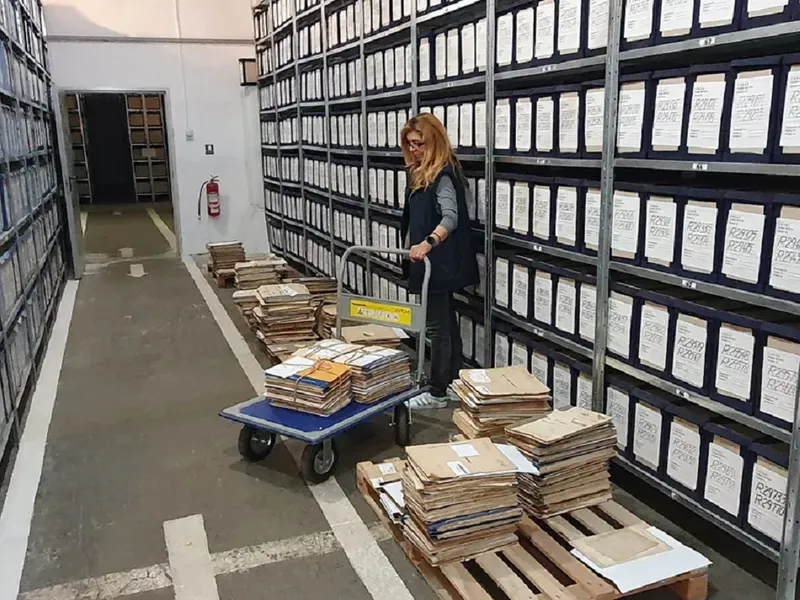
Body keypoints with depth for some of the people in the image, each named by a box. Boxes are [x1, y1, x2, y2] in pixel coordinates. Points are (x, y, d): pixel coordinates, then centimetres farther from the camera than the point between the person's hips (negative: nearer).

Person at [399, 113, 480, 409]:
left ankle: (437, 393, 6)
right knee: (446, 321, 16)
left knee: (437, 325, -3)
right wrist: (412, 248, 24)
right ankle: (453, 381, 28)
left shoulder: (444, 175, -18)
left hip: (440, 262, -10)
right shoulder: (419, 172, 12)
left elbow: (451, 218, -32)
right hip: (429, 261, 10)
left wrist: (428, 243, -48)